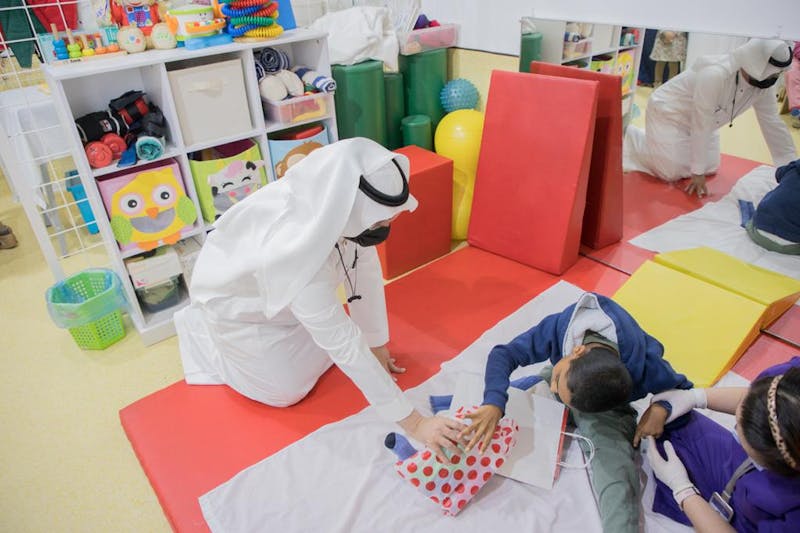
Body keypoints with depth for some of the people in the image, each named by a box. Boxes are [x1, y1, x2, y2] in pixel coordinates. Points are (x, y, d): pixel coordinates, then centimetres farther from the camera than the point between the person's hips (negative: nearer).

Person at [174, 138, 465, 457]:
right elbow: (345, 345, -40)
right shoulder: (295, 248, -45)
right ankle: (201, 330, 21)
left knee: (322, 358, 11)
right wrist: (413, 422, -34)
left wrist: (378, 346, -6)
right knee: (288, 391, 4)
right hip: (236, 300, -6)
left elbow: (366, 272, -15)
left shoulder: (339, 202, -29)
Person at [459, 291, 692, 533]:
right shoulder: (559, 327, -39)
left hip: (608, 411, -4)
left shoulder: (647, 369, -38)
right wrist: (493, 404, -45)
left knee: (615, 479, -23)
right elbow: (503, 354, -30)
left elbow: (683, 389, -14)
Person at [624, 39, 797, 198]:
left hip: (698, 120, 8)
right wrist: (697, 172, -28)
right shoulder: (715, 75, -36)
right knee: (672, 172, -14)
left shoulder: (764, 86, -13)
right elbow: (700, 126, -33)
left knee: (709, 168, 6)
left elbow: (773, 124, -5)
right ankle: (633, 136, 7)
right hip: (668, 113, -8)